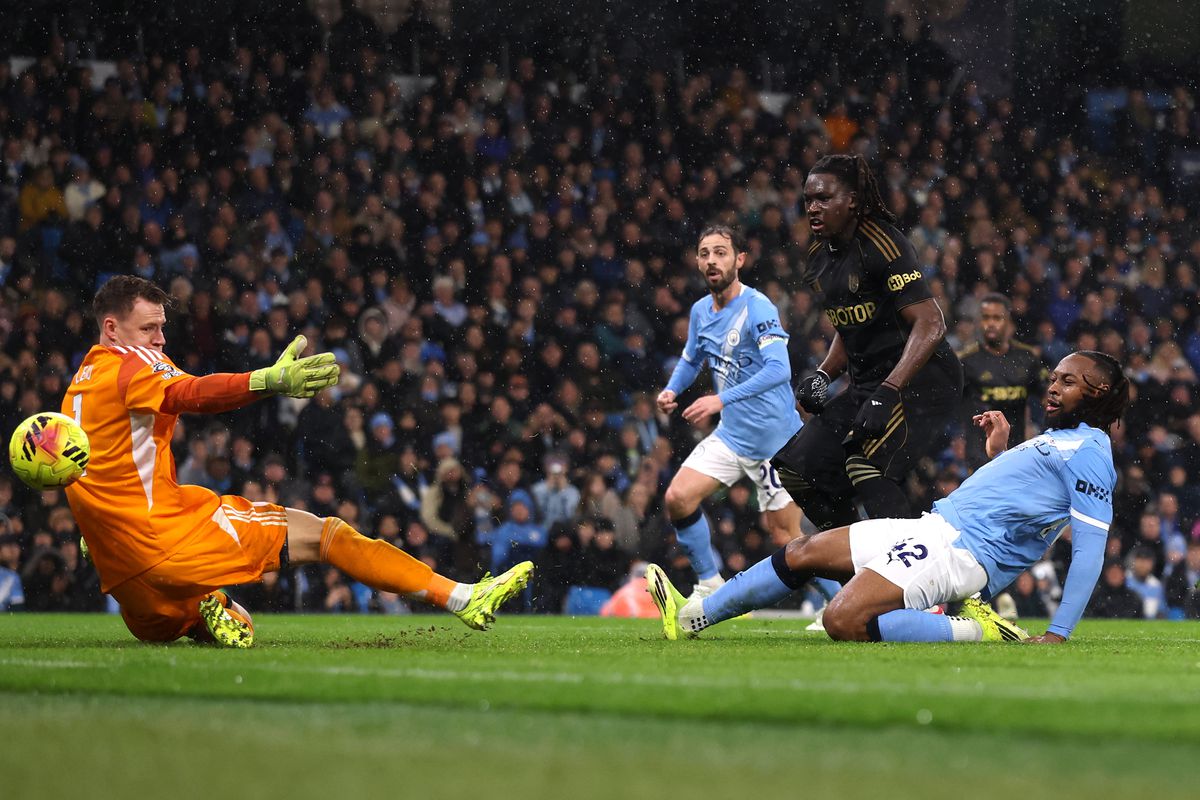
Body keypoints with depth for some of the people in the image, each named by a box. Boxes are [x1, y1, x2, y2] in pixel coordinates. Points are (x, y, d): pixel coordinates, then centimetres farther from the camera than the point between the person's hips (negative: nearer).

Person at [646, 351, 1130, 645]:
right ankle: (691, 616, 18)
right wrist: (999, 454, 21)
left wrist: (1058, 635, -24)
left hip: (961, 549, -11)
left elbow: (1090, 551, -18)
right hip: (938, 526, 11)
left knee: (844, 621, -30)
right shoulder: (1056, 439, 21)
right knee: (803, 552, 13)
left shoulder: (1086, 452, -10)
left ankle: (975, 631, -19)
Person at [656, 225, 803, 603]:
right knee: (677, 498, -7)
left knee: (787, 537, -5)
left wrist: (723, 399, -36)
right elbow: (691, 359, 24)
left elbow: (779, 369, -31)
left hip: (774, 437, -7)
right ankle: (709, 585, 8)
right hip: (731, 434, 7)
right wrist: (671, 390, 3)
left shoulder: (757, 307, -18)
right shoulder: (700, 311, 5)